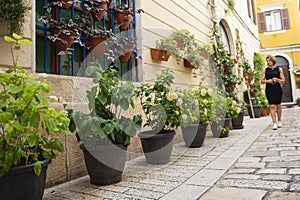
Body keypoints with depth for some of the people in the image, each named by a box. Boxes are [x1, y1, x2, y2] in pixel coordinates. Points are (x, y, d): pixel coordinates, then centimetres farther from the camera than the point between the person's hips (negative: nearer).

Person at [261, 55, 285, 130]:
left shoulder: (279, 69, 6)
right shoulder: (265, 70, 8)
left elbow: (283, 81, 4)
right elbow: (262, 81, 6)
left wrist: (277, 80, -15)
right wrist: (268, 81, -13)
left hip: (277, 89, 1)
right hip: (269, 90, 0)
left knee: (278, 105, 10)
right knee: (272, 106, -7)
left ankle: (279, 121, 27)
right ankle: (274, 123, -5)